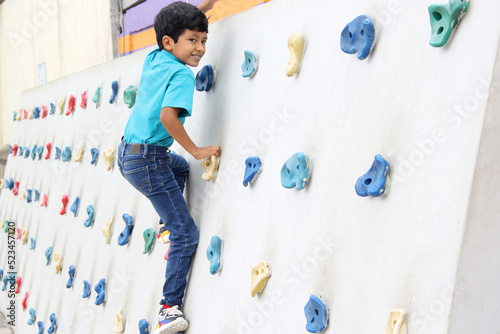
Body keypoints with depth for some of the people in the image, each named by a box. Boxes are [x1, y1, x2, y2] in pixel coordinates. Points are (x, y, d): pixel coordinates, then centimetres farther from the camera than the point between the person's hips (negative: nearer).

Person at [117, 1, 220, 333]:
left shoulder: (152, 58, 7)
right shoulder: (182, 74, -16)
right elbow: (167, 115, -31)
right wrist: (196, 150, -20)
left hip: (128, 151, 9)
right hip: (147, 160, -9)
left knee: (181, 167, 39)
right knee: (186, 233, -2)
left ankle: (168, 225, 41)